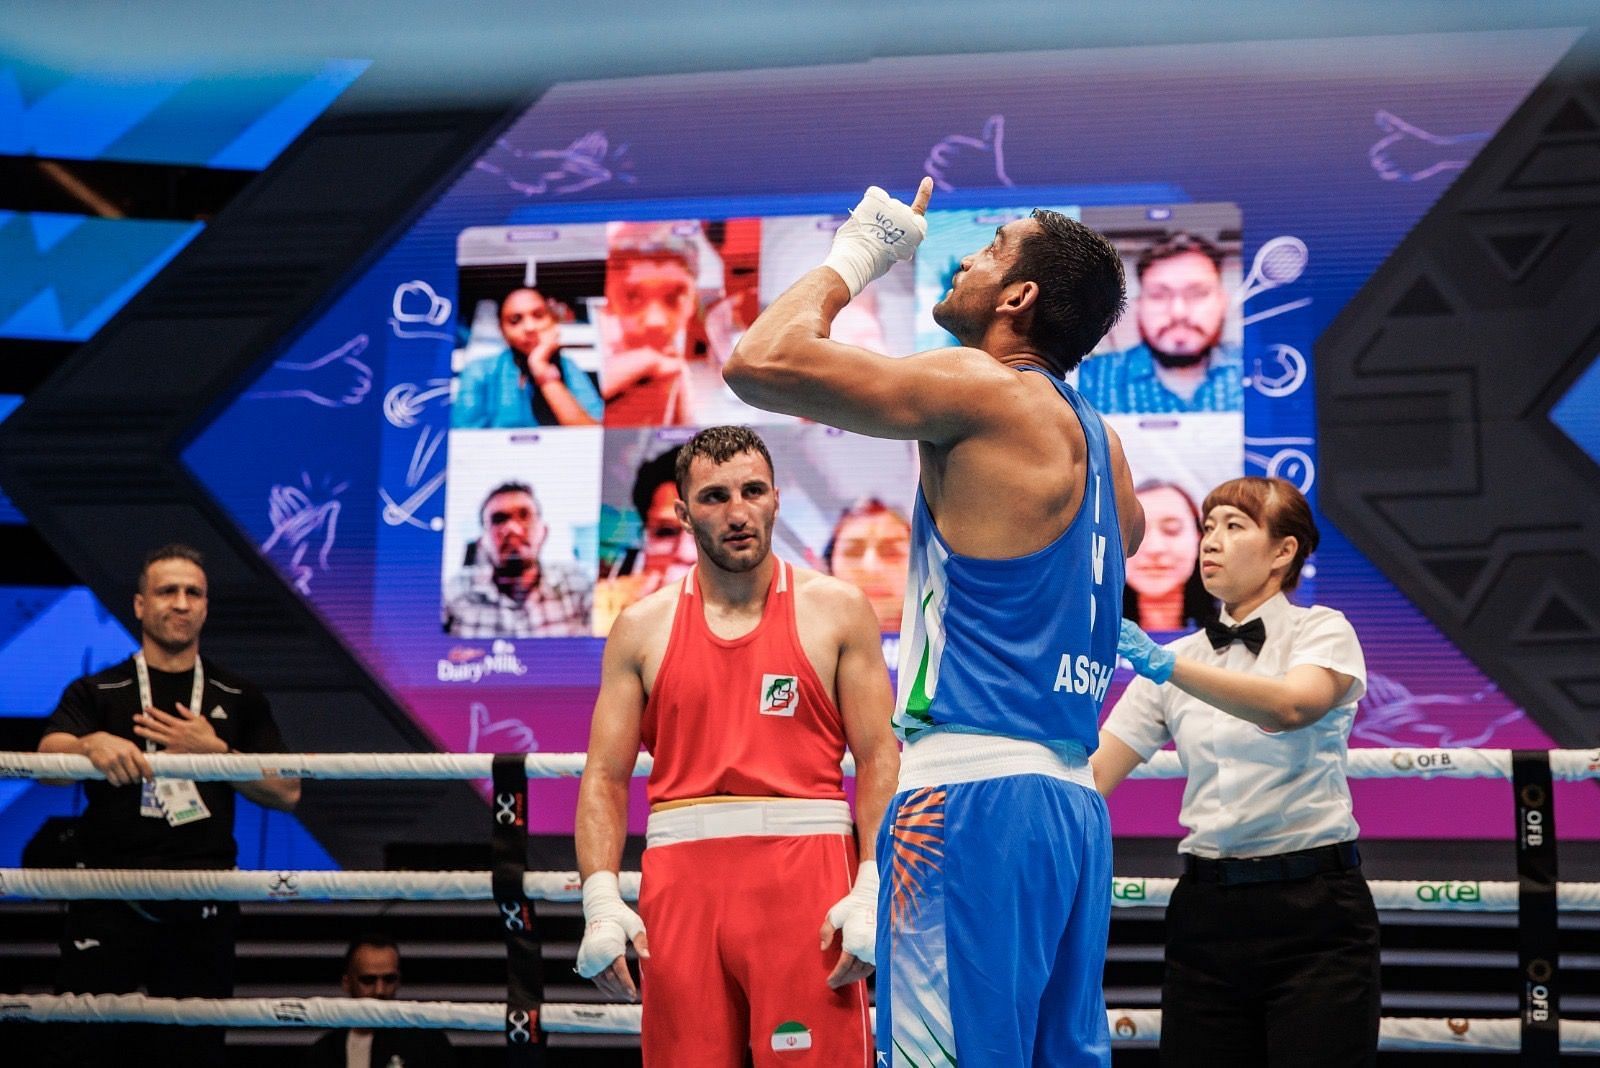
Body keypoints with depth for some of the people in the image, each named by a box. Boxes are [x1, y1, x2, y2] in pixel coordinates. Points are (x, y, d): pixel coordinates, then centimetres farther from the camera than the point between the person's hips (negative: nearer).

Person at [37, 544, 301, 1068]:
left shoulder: (239, 700, 13)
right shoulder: (96, 692, 8)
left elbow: (286, 793, 6)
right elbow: (48, 762, -11)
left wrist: (214, 752, -9)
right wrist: (93, 745, -34)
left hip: (201, 910, 1)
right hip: (108, 902, -1)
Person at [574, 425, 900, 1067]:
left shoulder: (836, 610, 7)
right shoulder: (642, 628, 11)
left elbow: (879, 759, 2)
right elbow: (604, 776, 9)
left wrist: (872, 893, -10)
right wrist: (601, 900, -6)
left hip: (805, 875, -2)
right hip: (681, 879, 2)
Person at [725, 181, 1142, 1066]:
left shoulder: (984, 393, -7)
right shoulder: (1091, 436, 18)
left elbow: (760, 363, -15)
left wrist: (853, 256, 3)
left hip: (973, 794, -9)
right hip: (1070, 798, 9)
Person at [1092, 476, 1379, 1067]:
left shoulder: (1322, 631, 0)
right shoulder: (1178, 657, 12)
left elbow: (1291, 706, -25)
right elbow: (1090, 779, 4)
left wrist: (1166, 666, -33)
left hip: (1314, 912, -4)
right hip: (1206, 913, 4)